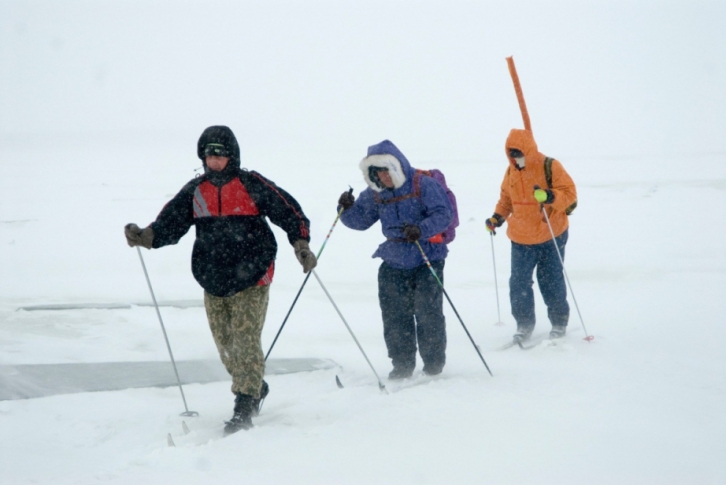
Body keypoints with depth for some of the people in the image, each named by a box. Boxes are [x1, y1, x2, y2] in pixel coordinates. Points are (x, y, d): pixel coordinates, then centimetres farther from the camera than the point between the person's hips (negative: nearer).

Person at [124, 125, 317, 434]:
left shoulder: (252, 185, -4)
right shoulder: (194, 192, 8)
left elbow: (288, 211, 0)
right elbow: (170, 224, 2)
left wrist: (300, 244, -13)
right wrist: (144, 237, -16)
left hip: (251, 280, -5)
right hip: (213, 283, 5)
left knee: (245, 340, -12)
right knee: (225, 345, 10)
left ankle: (244, 409, -11)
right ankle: (256, 389, 32)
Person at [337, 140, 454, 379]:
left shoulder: (424, 185, -10)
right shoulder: (375, 194, 7)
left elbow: (443, 213, -16)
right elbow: (360, 220, 12)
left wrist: (421, 229, -31)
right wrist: (347, 209, -9)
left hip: (427, 260, -5)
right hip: (394, 263, 5)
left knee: (428, 313, -4)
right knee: (394, 316, 4)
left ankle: (434, 365, 10)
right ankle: (402, 365, 16)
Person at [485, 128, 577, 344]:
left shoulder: (549, 166, -10)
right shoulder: (511, 171, 6)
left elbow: (569, 192, -12)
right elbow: (506, 198, 20)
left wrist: (549, 196, -30)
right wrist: (498, 217, 5)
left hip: (551, 237, -4)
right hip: (521, 239, 4)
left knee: (551, 282, 4)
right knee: (518, 283, 1)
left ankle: (559, 323, 20)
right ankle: (524, 324, 15)